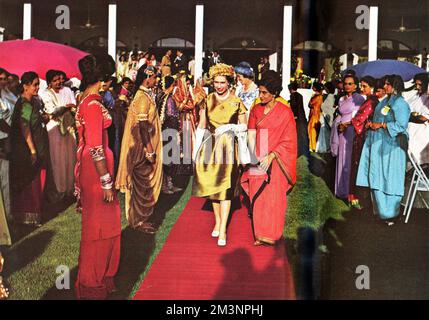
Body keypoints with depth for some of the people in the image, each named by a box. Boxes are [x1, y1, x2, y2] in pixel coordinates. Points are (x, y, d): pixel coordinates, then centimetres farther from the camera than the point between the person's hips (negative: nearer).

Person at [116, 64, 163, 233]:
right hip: (143, 149, -10)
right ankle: (138, 221, 7)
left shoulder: (146, 96, 13)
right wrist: (150, 151, -22)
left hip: (146, 148, 10)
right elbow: (142, 126, -22)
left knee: (145, 184, 15)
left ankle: (141, 217, 24)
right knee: (142, 184, -2)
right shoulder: (143, 98, -17)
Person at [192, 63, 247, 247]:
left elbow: (244, 126, 2)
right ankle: (217, 221, 28)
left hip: (227, 147, -3)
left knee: (225, 188, -4)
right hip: (210, 147, 3)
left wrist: (229, 127, -15)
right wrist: (196, 149, 1)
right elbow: (201, 126, 6)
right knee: (212, 185, 11)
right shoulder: (207, 101, 4)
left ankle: (223, 230, -2)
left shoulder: (236, 102, -2)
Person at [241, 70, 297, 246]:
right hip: (258, 160, 3)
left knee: (273, 198, 1)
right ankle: (260, 234, 15)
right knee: (257, 197, 4)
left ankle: (271, 234, 14)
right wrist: (254, 157, -9)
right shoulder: (256, 110, 6)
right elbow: (251, 135, 3)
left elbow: (288, 141, -6)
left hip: (275, 160, -3)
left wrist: (270, 156, -15)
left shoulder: (285, 111, -6)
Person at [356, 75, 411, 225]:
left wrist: (381, 125, -17)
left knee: (388, 178, -3)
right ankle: (380, 208, 20)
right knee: (376, 177, 10)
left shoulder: (400, 104, -12)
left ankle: (390, 213, 5)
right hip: (377, 144, 9)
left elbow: (401, 125, -20)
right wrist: (372, 123, 6)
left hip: (390, 147, -9)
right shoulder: (385, 101, 15)